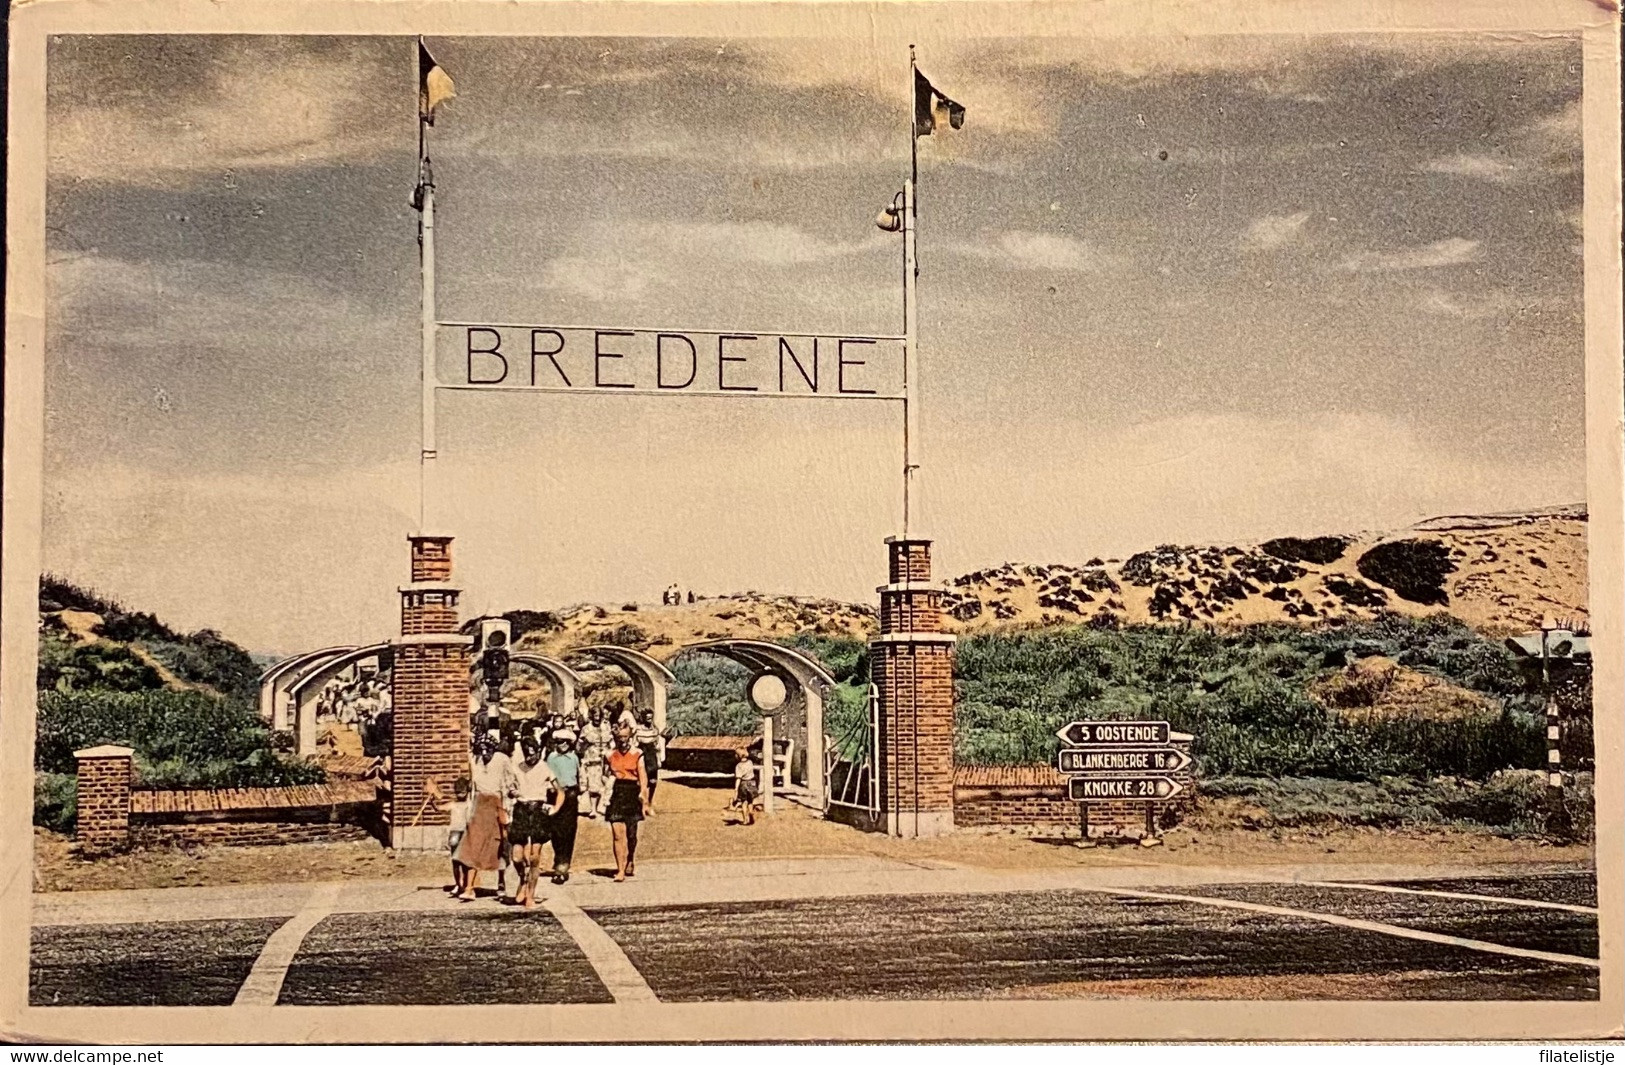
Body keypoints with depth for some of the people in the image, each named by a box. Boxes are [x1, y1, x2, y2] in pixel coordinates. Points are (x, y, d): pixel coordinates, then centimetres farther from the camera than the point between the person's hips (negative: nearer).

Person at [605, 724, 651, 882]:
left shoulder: (637, 755, 0)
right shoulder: (611, 755, 6)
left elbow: (643, 780, -1)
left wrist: (644, 802, -4)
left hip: (632, 794, -1)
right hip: (616, 794, 1)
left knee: (631, 833, 11)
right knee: (618, 834, -8)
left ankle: (631, 862, 36)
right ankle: (621, 870, -5)